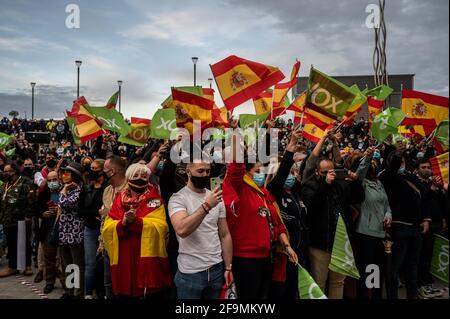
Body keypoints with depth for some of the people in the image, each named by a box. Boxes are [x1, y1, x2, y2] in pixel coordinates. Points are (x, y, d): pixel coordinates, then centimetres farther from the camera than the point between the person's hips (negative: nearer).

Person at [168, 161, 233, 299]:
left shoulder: (215, 197, 7)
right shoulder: (178, 198, -10)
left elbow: (224, 235, 8)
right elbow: (182, 230, -27)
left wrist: (228, 267, 5)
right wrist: (206, 206, -30)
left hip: (217, 269, 4)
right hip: (190, 273, -4)